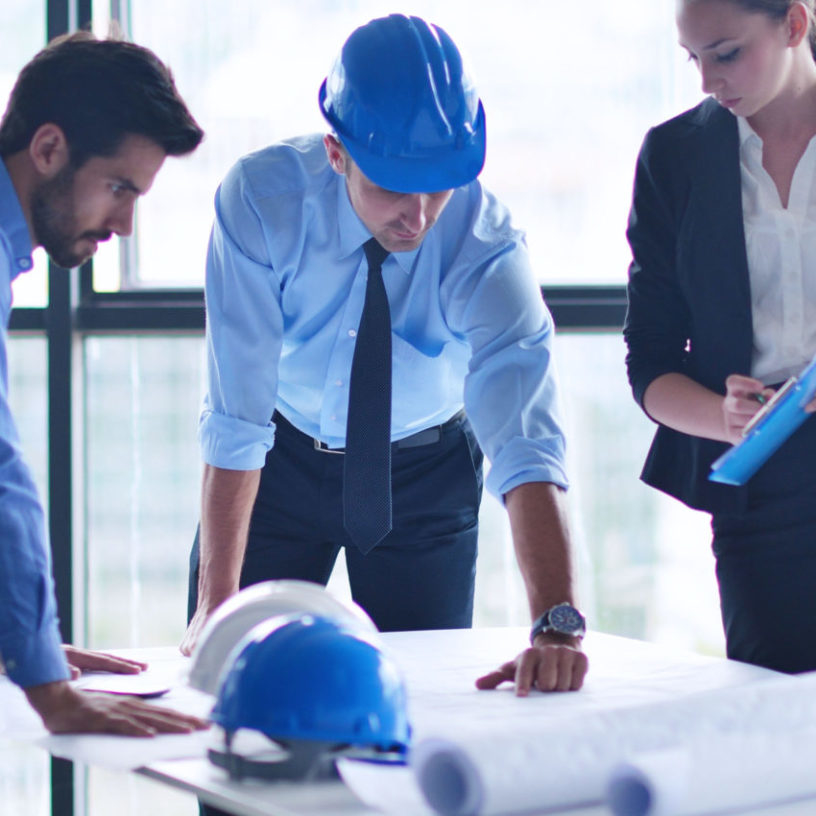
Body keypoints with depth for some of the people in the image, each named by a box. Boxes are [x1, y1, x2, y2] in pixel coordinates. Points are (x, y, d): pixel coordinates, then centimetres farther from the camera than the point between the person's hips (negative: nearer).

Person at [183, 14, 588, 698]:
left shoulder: (485, 243, -28)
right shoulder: (261, 201, -28)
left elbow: (526, 435, -38)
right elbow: (235, 416, -28)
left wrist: (557, 626, -51)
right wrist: (215, 605, -32)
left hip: (427, 474, 0)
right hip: (281, 460, 0)